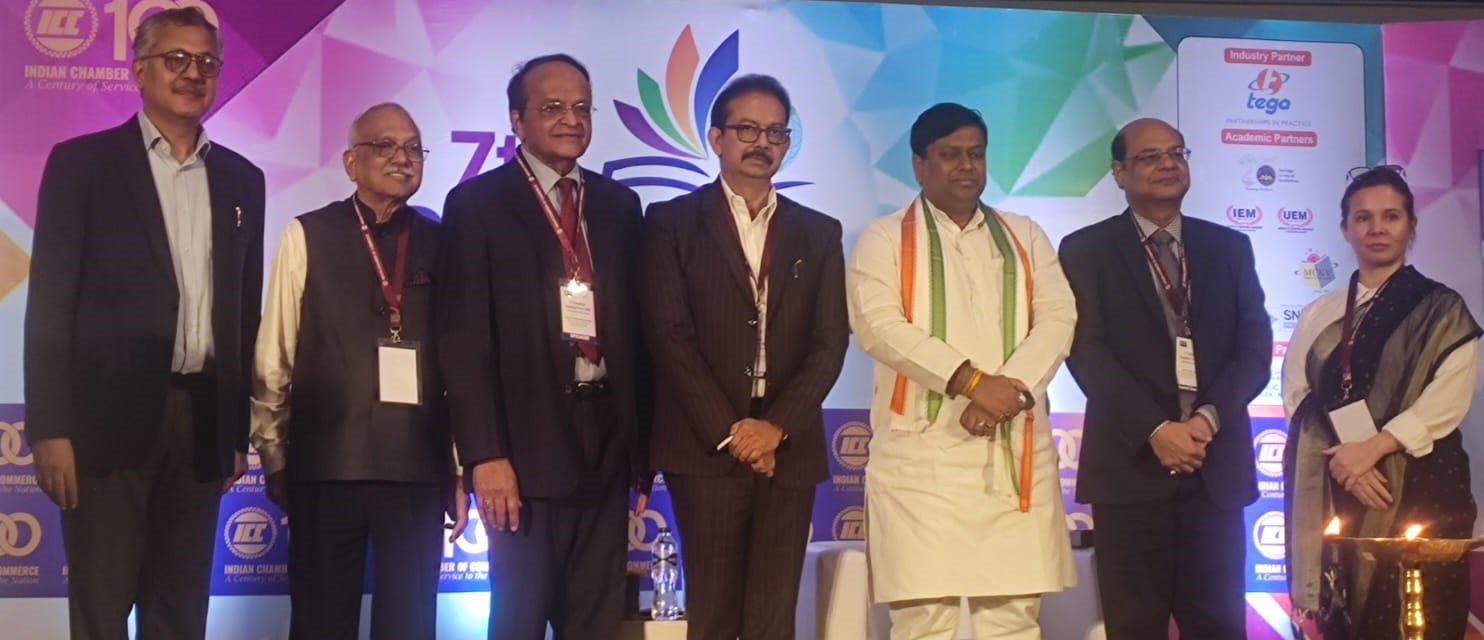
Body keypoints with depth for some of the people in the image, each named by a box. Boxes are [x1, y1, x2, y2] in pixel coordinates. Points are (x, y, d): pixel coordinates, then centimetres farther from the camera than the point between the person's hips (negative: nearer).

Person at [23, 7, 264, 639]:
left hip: (204, 423, 4)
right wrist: (51, 430, -12)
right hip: (109, 419, -4)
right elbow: (50, 303, -5)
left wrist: (240, 431, 11)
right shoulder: (82, 162, 0)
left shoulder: (241, 179, 13)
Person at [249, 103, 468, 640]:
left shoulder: (441, 244, 6)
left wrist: (462, 468, 3)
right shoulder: (307, 237, 1)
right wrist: (274, 458, 4)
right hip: (326, 464, -1)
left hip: (420, 468, 2)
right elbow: (274, 358, 3)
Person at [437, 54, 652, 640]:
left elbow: (635, 326, 13)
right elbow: (465, 339, -8)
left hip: (607, 440, 4)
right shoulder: (477, 203, -2)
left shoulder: (619, 205, 12)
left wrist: (642, 445, 9)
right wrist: (486, 455, -15)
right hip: (526, 444, -4)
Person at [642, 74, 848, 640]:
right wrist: (728, 431, -11)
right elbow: (669, 335, -4)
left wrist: (777, 427, -9)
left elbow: (831, 342, 5)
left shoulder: (819, 233, 13)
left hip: (789, 449, 3)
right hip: (706, 447, -2)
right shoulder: (672, 222, 4)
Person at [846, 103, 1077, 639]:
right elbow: (878, 325, -9)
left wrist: (1012, 389, -12)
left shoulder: (1025, 237, 19)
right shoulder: (885, 240, 7)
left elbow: (1057, 319, 6)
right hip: (924, 452, -3)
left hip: (1015, 451, 4)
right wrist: (972, 381, -17)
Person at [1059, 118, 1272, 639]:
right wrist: (1155, 430, -16)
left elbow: (1255, 346, 5)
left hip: (1217, 463, 3)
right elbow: (1087, 351, -6)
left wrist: (1208, 417, -12)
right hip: (1131, 464, -3)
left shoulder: (1230, 247, 14)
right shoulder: (1086, 250, 4)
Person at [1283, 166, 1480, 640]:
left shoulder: (1442, 310, 4)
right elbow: (1298, 399, 5)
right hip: (1333, 492, 3)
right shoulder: (1319, 315, 13)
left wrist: (1372, 449, -16)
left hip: (1419, 490, -2)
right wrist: (1345, 459, -11)